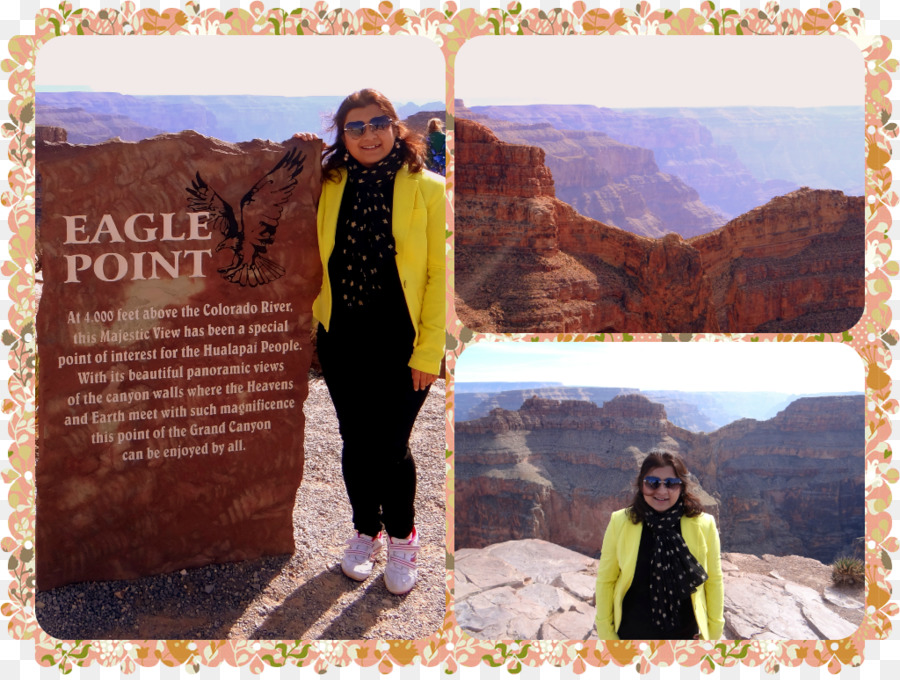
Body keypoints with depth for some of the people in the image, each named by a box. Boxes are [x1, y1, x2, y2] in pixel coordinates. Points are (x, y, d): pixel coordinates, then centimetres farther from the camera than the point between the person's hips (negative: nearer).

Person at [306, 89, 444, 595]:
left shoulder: (426, 188, -7)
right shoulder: (329, 187, 4)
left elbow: (438, 273, -8)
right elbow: (315, 258, 17)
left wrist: (429, 349, -11)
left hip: (401, 343, -3)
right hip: (342, 340, 3)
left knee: (391, 445, 0)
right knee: (356, 442, 12)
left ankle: (402, 538, 24)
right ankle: (366, 531, 34)